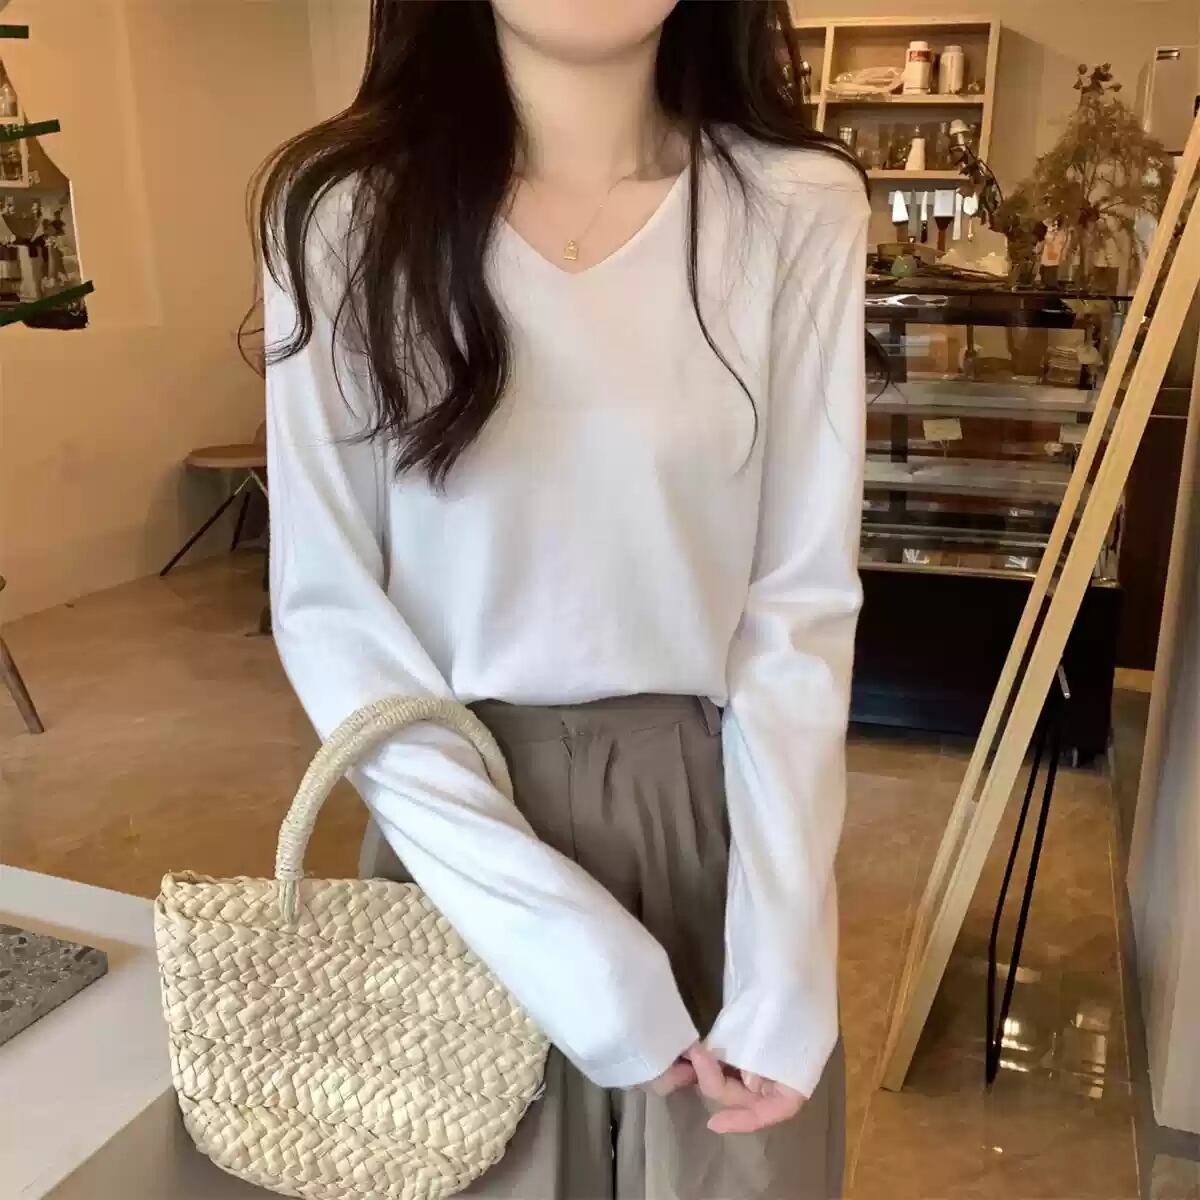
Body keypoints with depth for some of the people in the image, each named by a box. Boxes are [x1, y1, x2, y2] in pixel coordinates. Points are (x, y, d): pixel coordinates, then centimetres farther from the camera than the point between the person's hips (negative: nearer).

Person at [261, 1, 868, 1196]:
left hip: (711, 805, 1)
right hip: (459, 806, 0)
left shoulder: (797, 209, -7)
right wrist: (551, 928, -15)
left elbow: (802, 601, -7)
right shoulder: (347, 213, -8)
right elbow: (326, 604, -9)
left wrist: (784, 966, -12)